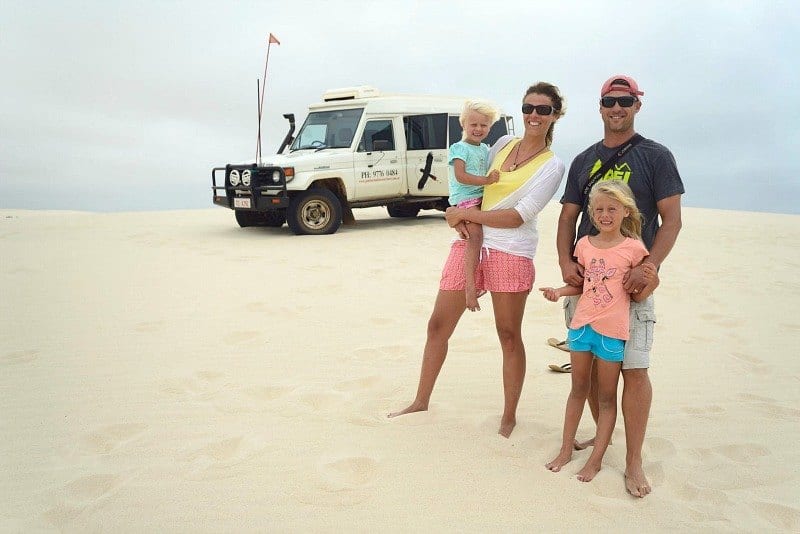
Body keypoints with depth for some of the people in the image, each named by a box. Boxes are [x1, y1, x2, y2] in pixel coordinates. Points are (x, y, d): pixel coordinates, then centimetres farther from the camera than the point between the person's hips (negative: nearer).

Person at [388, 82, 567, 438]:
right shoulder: (503, 144, 13)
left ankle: (509, 416, 19)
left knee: (509, 336, 3)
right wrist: (458, 215, -2)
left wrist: (463, 214, -12)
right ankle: (421, 401, 23)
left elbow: (518, 217, -12)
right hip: (468, 244, 5)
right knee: (438, 325, 7)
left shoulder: (552, 166, -3)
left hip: (510, 252, -5)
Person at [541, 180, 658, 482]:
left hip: (612, 331, -4)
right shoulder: (585, 245, 4)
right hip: (581, 324, 4)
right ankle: (566, 449, 28)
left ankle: (596, 459, 18)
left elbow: (637, 295, -3)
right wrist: (559, 292, -2)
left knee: (606, 397, 8)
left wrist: (650, 280, -21)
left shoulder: (633, 248, -7)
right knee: (578, 389, 16)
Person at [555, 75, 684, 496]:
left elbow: (672, 220, -4)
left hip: (631, 278, -4)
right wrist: (565, 262, -5)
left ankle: (634, 462, 2)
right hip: (585, 276, 4)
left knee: (634, 369, -6)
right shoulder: (584, 160, 13)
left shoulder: (656, 156, 2)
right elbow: (568, 217, 12)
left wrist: (648, 267, -18)